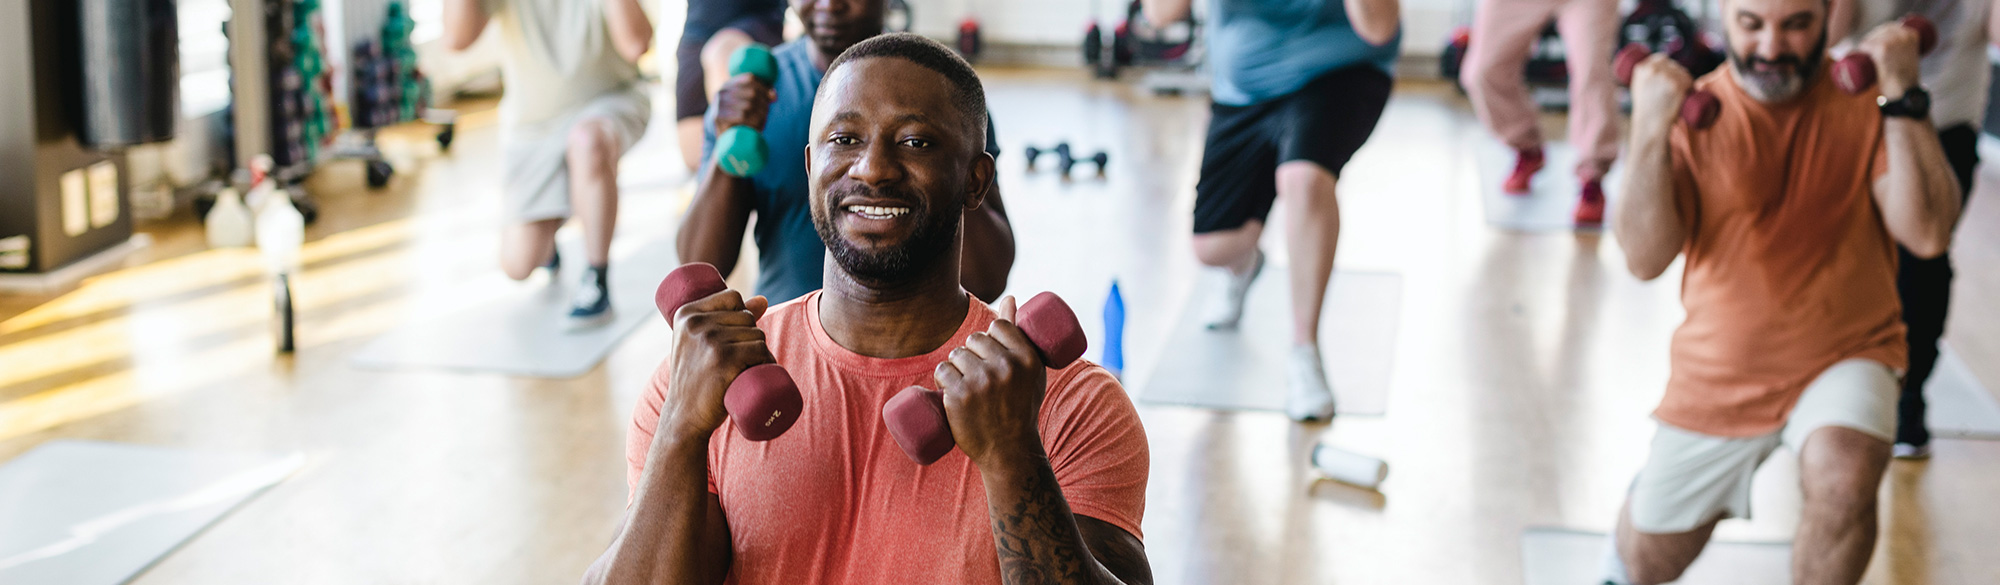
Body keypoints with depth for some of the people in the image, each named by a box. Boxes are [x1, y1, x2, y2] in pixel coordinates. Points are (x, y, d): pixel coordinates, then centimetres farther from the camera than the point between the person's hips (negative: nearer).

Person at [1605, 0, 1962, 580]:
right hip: (1717, 376, 2)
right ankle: (1648, 498, 51)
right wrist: (1650, 128, -30)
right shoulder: (1693, 112, -8)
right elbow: (1645, 259, -20)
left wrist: (1902, 97, -26)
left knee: (1845, 472, -36)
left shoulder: (1866, 99, -9)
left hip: (1845, 356, -1)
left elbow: (1927, 234, -22)